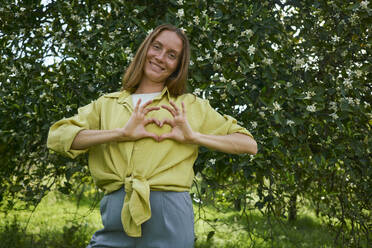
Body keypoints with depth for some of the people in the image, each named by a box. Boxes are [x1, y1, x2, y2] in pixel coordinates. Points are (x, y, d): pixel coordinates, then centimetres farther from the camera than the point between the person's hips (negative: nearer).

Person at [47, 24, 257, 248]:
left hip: (168, 220, -1)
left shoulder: (191, 107, 12)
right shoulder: (107, 105, 14)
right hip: (115, 218, 1)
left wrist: (194, 137, -6)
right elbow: (57, 137, 0)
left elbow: (249, 144, 9)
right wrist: (121, 134, -11)